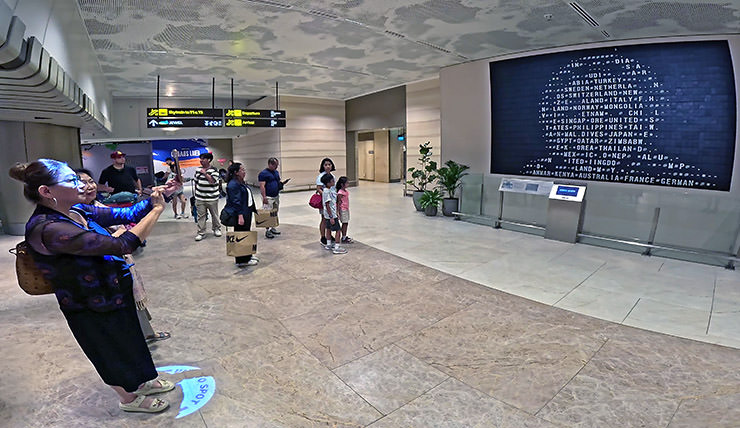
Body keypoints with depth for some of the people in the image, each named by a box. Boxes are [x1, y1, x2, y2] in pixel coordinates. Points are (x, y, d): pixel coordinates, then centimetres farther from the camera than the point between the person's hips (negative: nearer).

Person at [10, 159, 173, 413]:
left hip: (116, 293, 8)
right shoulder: (47, 229, -32)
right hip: (92, 309, -8)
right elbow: (123, 245, -37)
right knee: (111, 351, 16)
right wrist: (157, 210, -30)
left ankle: (144, 382, 51)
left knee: (130, 340, 26)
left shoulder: (77, 212, -6)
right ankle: (128, 398, 42)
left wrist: (153, 200, -18)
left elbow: (125, 215, -1)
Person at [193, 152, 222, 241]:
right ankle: (201, 233, 8)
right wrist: (196, 193, 17)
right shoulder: (198, 170, 9)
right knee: (201, 216, 3)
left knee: (214, 215, 10)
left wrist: (205, 173, -17)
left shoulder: (214, 170, -6)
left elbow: (213, 181, -19)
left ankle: (217, 229, 28)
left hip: (212, 198, -3)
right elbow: (196, 182, 18)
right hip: (200, 198, 4)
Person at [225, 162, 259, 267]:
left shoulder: (241, 182, 15)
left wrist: (253, 209, 24)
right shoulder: (233, 184, -17)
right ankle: (242, 260, 5)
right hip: (240, 214, -10)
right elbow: (236, 201, -22)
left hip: (247, 213, 10)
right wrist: (240, 215, -25)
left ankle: (247, 256, 29)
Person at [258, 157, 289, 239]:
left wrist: (283, 183, 0)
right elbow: (262, 186, -15)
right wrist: (264, 197, -21)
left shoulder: (276, 172, 14)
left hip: (276, 196, 8)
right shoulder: (263, 173, -11)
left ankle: (272, 228, 25)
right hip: (268, 197, -8)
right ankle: (267, 230, 2)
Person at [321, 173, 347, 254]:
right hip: (331, 215, -10)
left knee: (329, 229, 19)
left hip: (328, 215, 10)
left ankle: (328, 245, 33)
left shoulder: (329, 190, 7)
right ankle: (336, 248, -3)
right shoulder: (327, 191, -22)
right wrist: (331, 217, -21)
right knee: (338, 230, -5)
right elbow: (327, 205, -22)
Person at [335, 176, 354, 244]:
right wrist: (338, 211, -17)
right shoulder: (340, 193, -18)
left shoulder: (346, 191, 8)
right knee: (345, 223, -4)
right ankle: (343, 238, 4)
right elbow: (339, 202, -16)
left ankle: (345, 236, 23)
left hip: (346, 209, 9)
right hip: (342, 210, -8)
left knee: (346, 223, 13)